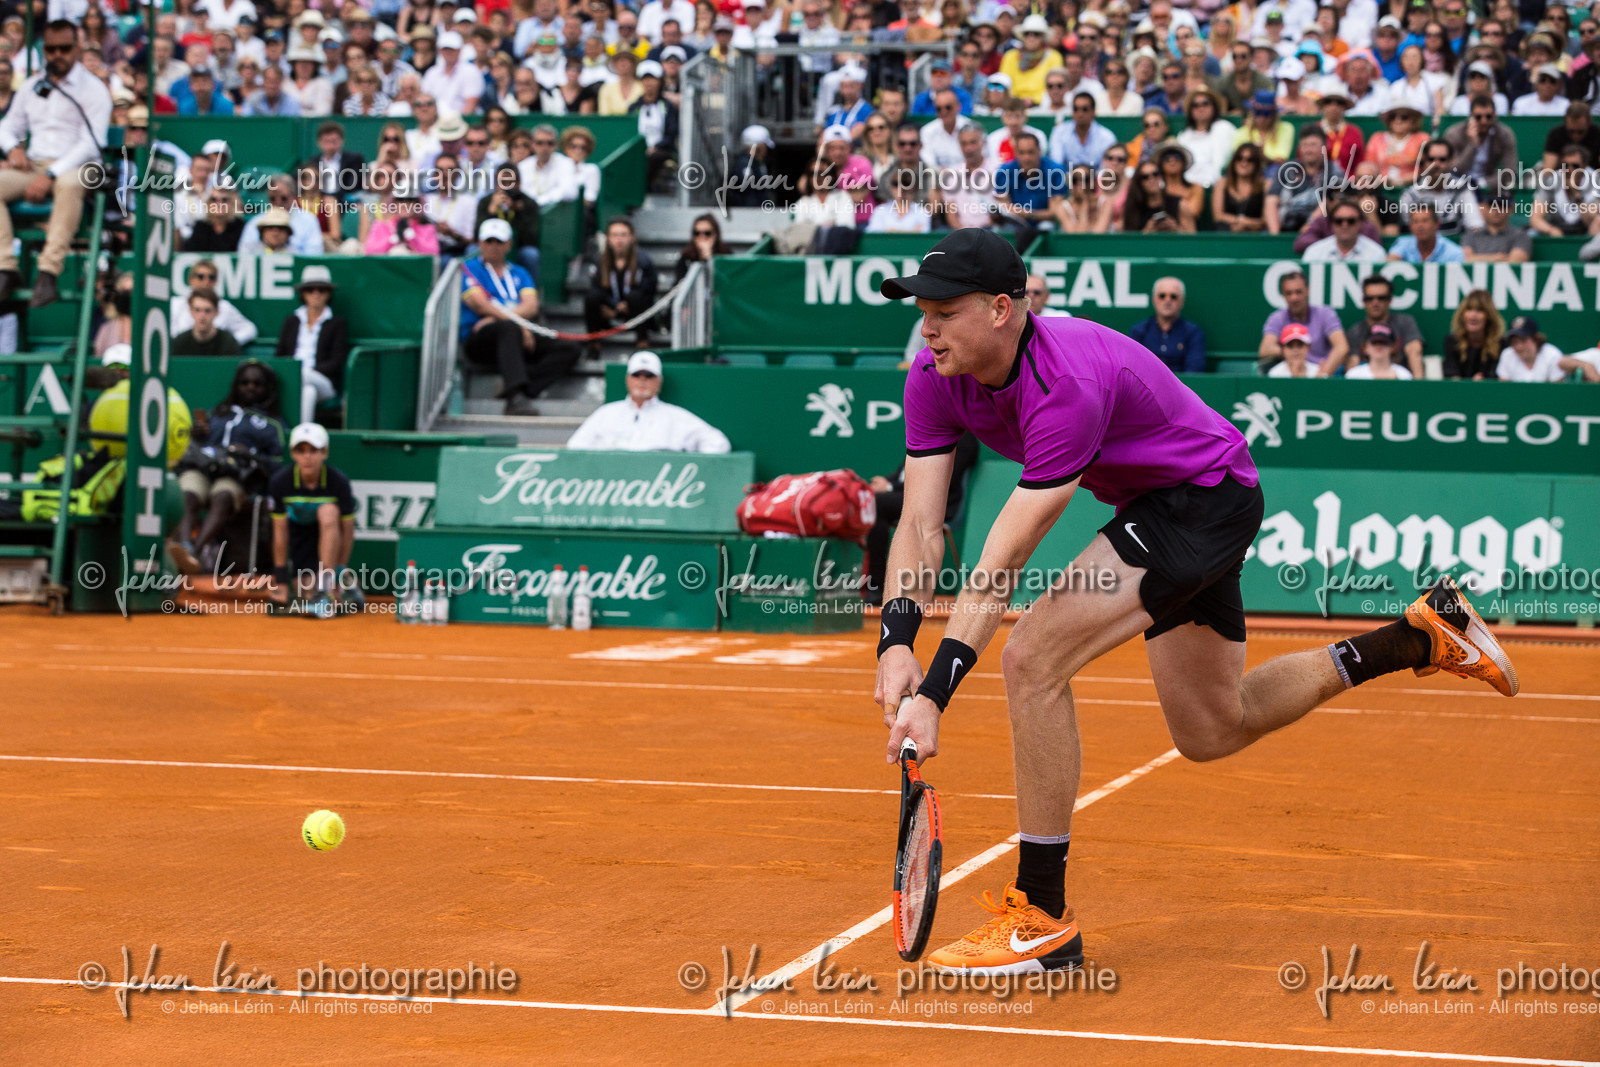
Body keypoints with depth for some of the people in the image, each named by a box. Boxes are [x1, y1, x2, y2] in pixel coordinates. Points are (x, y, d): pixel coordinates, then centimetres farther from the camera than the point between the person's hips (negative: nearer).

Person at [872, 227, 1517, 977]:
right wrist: (896, 642, -31)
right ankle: (1426, 632, 31)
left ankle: (1043, 921, -14)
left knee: (1032, 661, -23)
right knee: (1212, 733, 20)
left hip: (1210, 499, -9)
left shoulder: (1070, 384, -35)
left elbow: (999, 569, -37)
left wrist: (936, 692, -40)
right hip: (1156, 508, 10)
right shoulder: (936, 380, -11)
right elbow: (921, 525, -15)